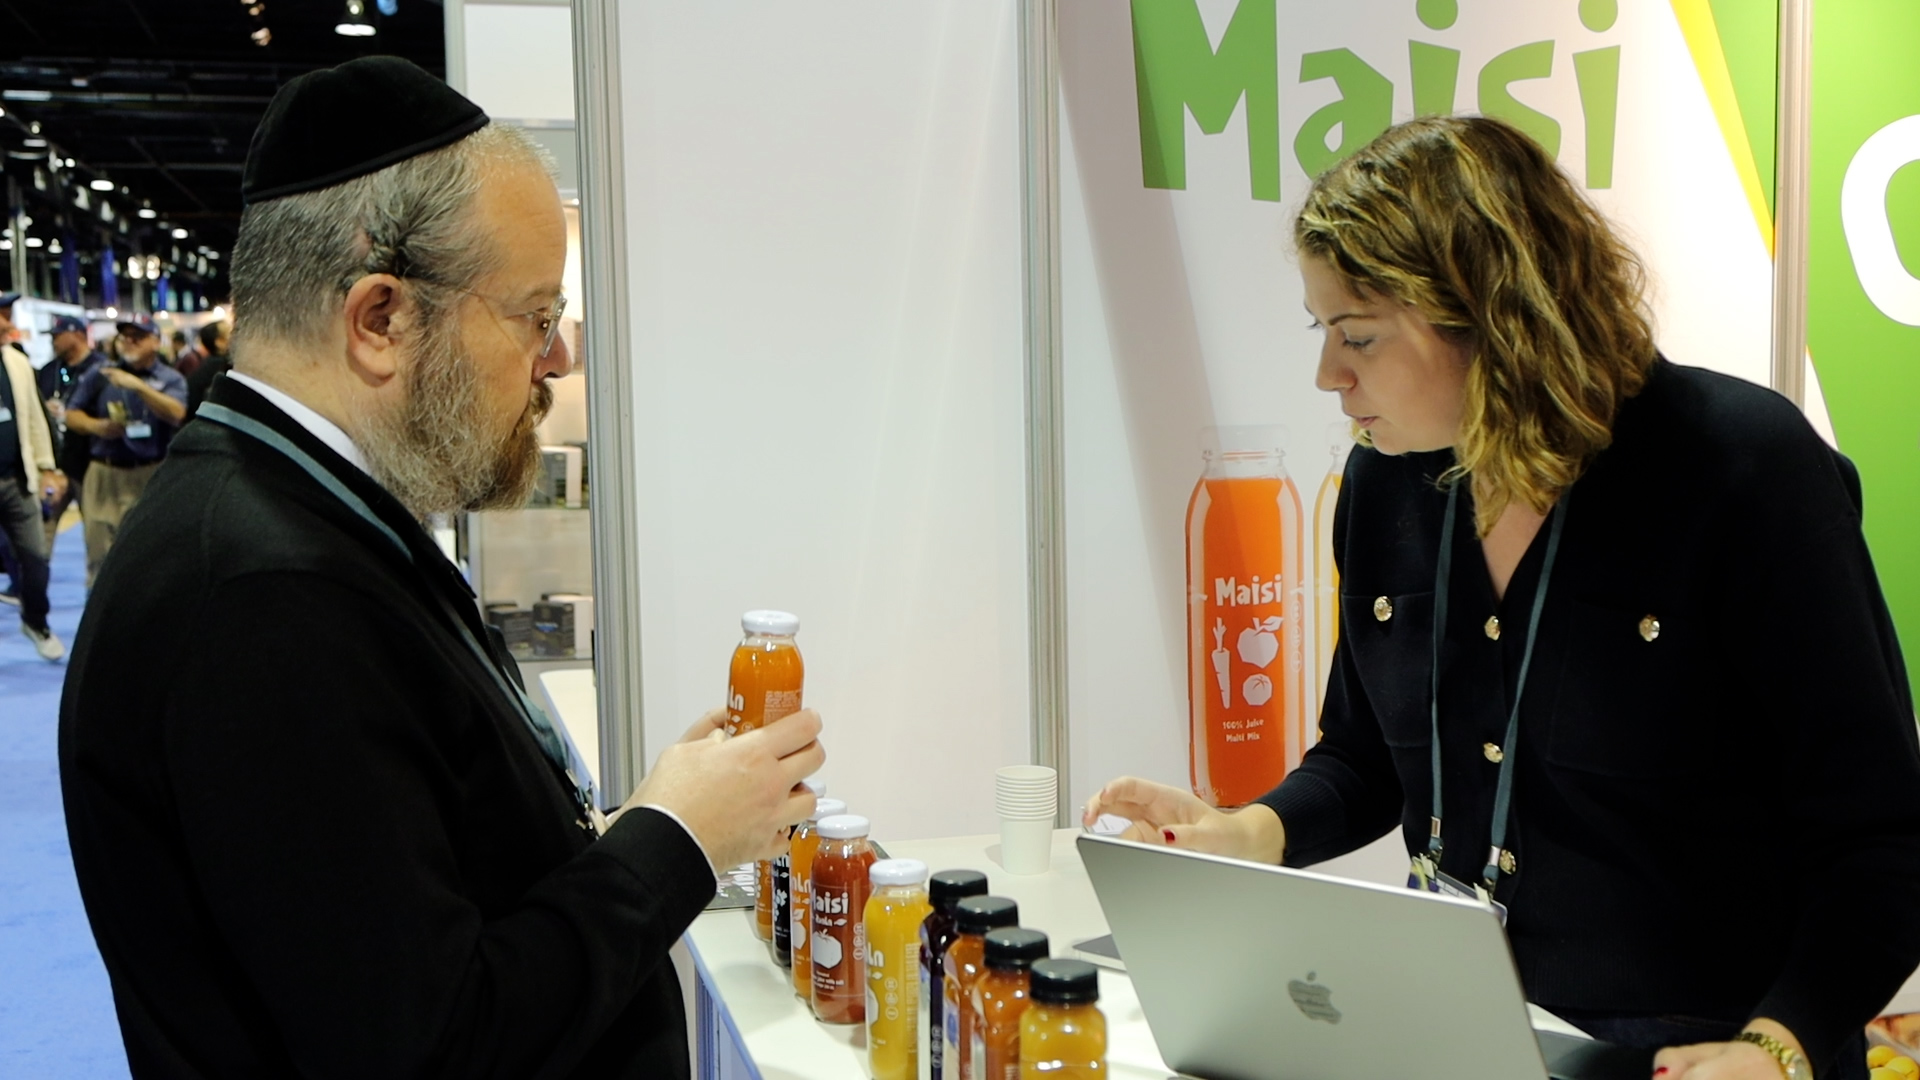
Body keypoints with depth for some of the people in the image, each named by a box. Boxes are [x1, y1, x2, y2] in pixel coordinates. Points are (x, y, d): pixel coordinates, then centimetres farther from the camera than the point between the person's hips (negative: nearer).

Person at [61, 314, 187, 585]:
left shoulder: (170, 379, 2)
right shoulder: (100, 374, 10)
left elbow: (176, 414, -18)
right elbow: (72, 415, 13)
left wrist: (139, 386, -29)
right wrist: (96, 426, -9)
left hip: (151, 474, -2)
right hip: (104, 473, 2)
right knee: (99, 547, 2)